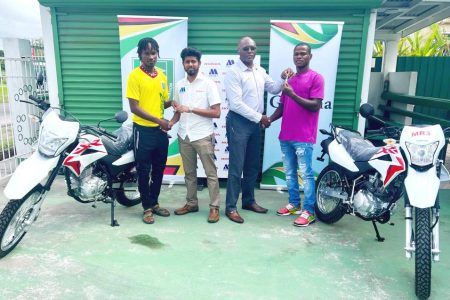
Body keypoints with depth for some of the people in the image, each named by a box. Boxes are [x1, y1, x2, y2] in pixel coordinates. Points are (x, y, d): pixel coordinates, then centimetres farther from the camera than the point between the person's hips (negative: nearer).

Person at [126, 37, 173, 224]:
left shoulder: (161, 75, 9)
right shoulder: (134, 76, -9)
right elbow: (134, 107, -14)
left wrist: (173, 102, -6)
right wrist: (158, 120, -18)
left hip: (161, 130, 6)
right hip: (143, 130, -6)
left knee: (159, 169, 14)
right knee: (144, 171, 5)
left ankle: (154, 203, 29)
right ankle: (147, 207, 18)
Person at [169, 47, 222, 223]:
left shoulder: (208, 84, -6)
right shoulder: (179, 85, 10)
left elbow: (216, 113, -12)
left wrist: (191, 109, -18)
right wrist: (171, 122, -4)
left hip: (203, 136, -5)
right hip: (184, 136, 5)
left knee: (210, 173, 1)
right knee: (189, 173, 14)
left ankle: (214, 207, 10)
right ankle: (191, 203, 27)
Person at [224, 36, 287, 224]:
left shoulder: (260, 71, 11)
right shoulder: (233, 72, -12)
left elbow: (274, 89, 20)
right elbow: (236, 104, -18)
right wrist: (260, 117, -15)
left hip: (254, 123, 7)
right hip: (238, 123, -7)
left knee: (252, 166, 15)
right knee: (236, 168, -3)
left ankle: (248, 201, 29)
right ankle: (231, 207, 8)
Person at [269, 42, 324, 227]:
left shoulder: (316, 78, -4)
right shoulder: (289, 78, 17)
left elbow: (315, 106, -13)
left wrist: (293, 95, -20)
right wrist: (270, 119, 1)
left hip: (303, 137, -7)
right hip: (285, 135, 7)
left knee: (306, 174, -2)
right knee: (289, 173, 14)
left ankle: (309, 211, 6)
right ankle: (294, 204, 27)